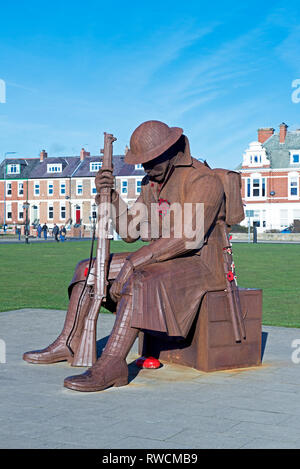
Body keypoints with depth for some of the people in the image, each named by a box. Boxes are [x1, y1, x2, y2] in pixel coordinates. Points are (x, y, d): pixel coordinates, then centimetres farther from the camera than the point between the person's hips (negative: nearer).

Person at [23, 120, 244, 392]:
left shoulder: (203, 180, -15)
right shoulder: (152, 182, 12)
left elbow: (188, 236, -26)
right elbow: (130, 232, 10)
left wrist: (133, 262, -26)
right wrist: (110, 195, -6)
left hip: (197, 263, -9)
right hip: (160, 261, 9)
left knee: (139, 281, -37)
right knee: (88, 269, 7)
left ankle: (112, 365, -36)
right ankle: (68, 344, 6)